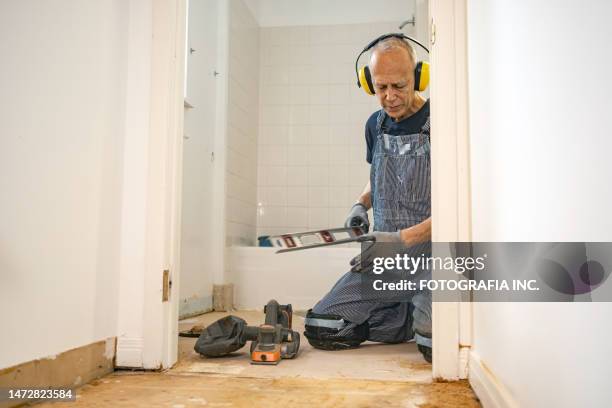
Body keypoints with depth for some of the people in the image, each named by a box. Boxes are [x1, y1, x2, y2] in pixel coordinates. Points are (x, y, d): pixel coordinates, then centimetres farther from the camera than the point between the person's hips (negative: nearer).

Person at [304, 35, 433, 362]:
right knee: (320, 329, -7)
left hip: (432, 257, -5)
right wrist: (361, 204, 6)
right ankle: (412, 316, 10)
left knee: (435, 343, -29)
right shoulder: (376, 125, 10)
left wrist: (403, 238, -21)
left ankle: (427, 317, 7)